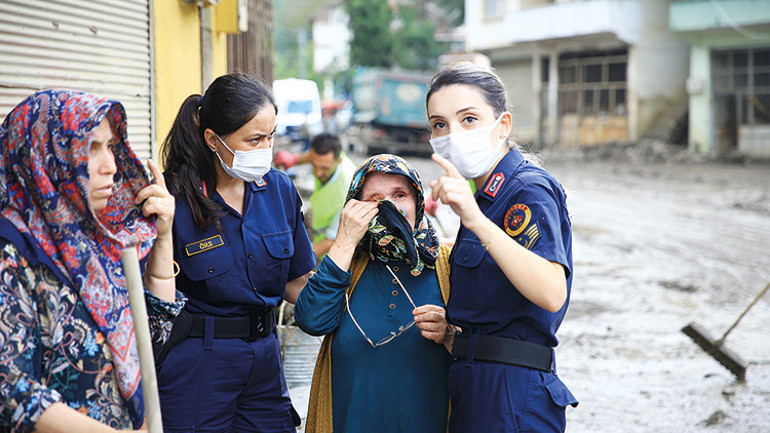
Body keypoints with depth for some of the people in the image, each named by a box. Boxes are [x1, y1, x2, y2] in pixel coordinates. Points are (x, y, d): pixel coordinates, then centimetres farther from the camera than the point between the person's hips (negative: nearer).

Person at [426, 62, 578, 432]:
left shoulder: (531, 191, -13)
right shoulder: (487, 196, 15)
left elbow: (552, 294, -31)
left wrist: (477, 222, -39)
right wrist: (448, 330, 4)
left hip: (514, 395, -9)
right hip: (477, 387, 9)